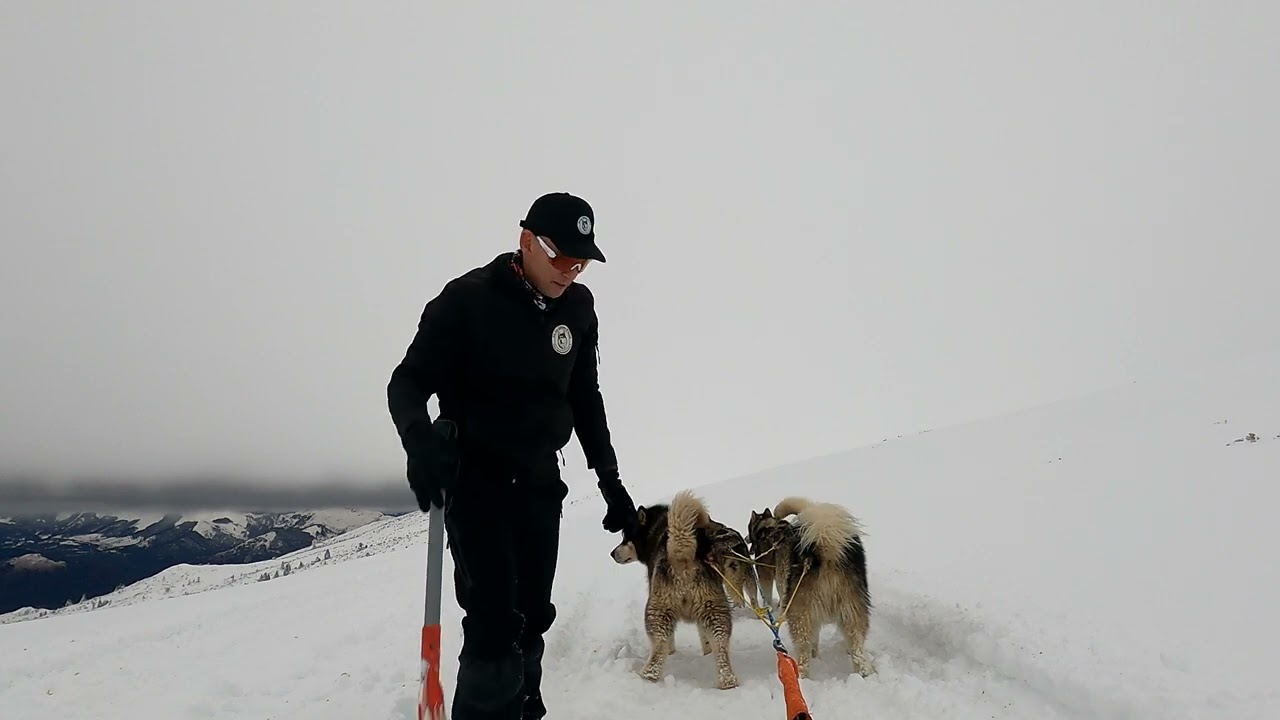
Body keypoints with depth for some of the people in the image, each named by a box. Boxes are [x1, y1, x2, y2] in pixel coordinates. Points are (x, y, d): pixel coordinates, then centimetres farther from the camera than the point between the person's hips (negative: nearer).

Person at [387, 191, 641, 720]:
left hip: (539, 479, 5)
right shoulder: (468, 298, -15)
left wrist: (609, 478, 10)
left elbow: (585, 398, 11)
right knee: (494, 618, -11)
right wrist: (420, 438, -33)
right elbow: (409, 381, -11)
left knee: (532, 615, 10)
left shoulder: (579, 308, 1)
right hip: (475, 476, -5)